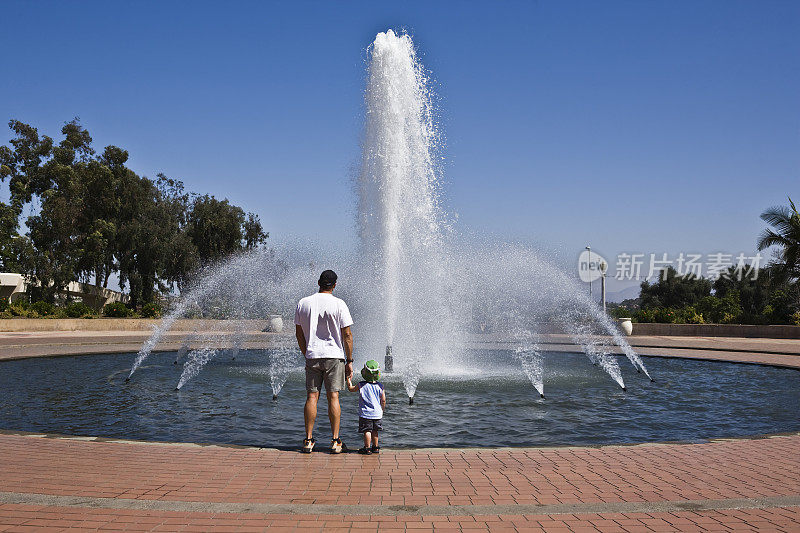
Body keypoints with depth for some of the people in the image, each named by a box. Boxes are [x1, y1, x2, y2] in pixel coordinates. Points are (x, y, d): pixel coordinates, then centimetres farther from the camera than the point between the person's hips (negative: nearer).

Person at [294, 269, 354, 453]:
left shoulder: (303, 303, 4)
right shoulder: (339, 304, -6)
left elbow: (299, 333, 10)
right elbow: (347, 335, -6)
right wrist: (349, 360, 1)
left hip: (312, 356, 3)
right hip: (334, 356, -2)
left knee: (311, 397, 5)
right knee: (333, 397, 0)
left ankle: (308, 440, 6)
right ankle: (335, 441, 1)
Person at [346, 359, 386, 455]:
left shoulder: (361, 385, -9)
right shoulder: (380, 386, -3)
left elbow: (350, 388, 8)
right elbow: (383, 400, 0)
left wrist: (349, 379, 21)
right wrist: (382, 409, 16)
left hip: (365, 413, -3)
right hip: (377, 413, 3)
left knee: (367, 431, -1)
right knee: (374, 431, 15)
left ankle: (367, 448, -2)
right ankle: (375, 447, 20)